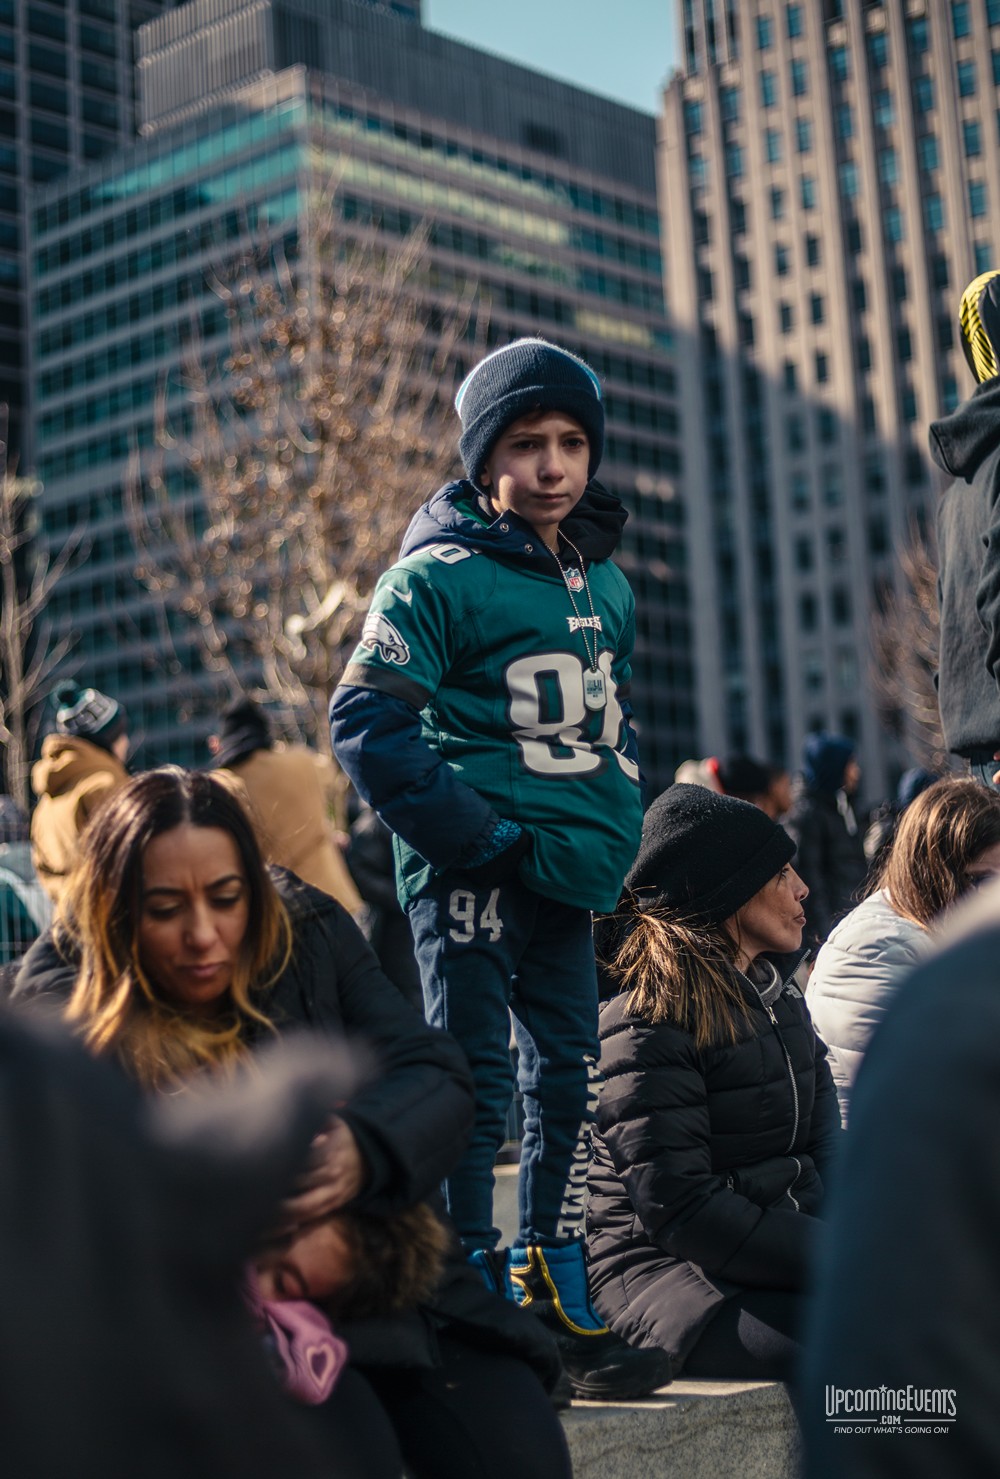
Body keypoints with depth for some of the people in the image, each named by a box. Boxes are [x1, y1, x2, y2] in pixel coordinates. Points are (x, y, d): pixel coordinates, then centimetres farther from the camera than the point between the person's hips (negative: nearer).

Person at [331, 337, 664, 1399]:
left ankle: (558, 1302, 24)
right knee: (474, 1078, -3)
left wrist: (616, 835, 9)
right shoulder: (438, 577, -8)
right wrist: (477, 838, -17)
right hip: (471, 867, -7)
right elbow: (365, 723, -15)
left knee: (569, 1073, 12)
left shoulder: (607, 585, 14)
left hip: (564, 869, 7)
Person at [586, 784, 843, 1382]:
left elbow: (827, 1152, 12)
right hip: (670, 1271, -8)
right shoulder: (647, 1023, -12)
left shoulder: (781, 996, 16)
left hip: (783, 1252, 8)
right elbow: (677, 1207, -18)